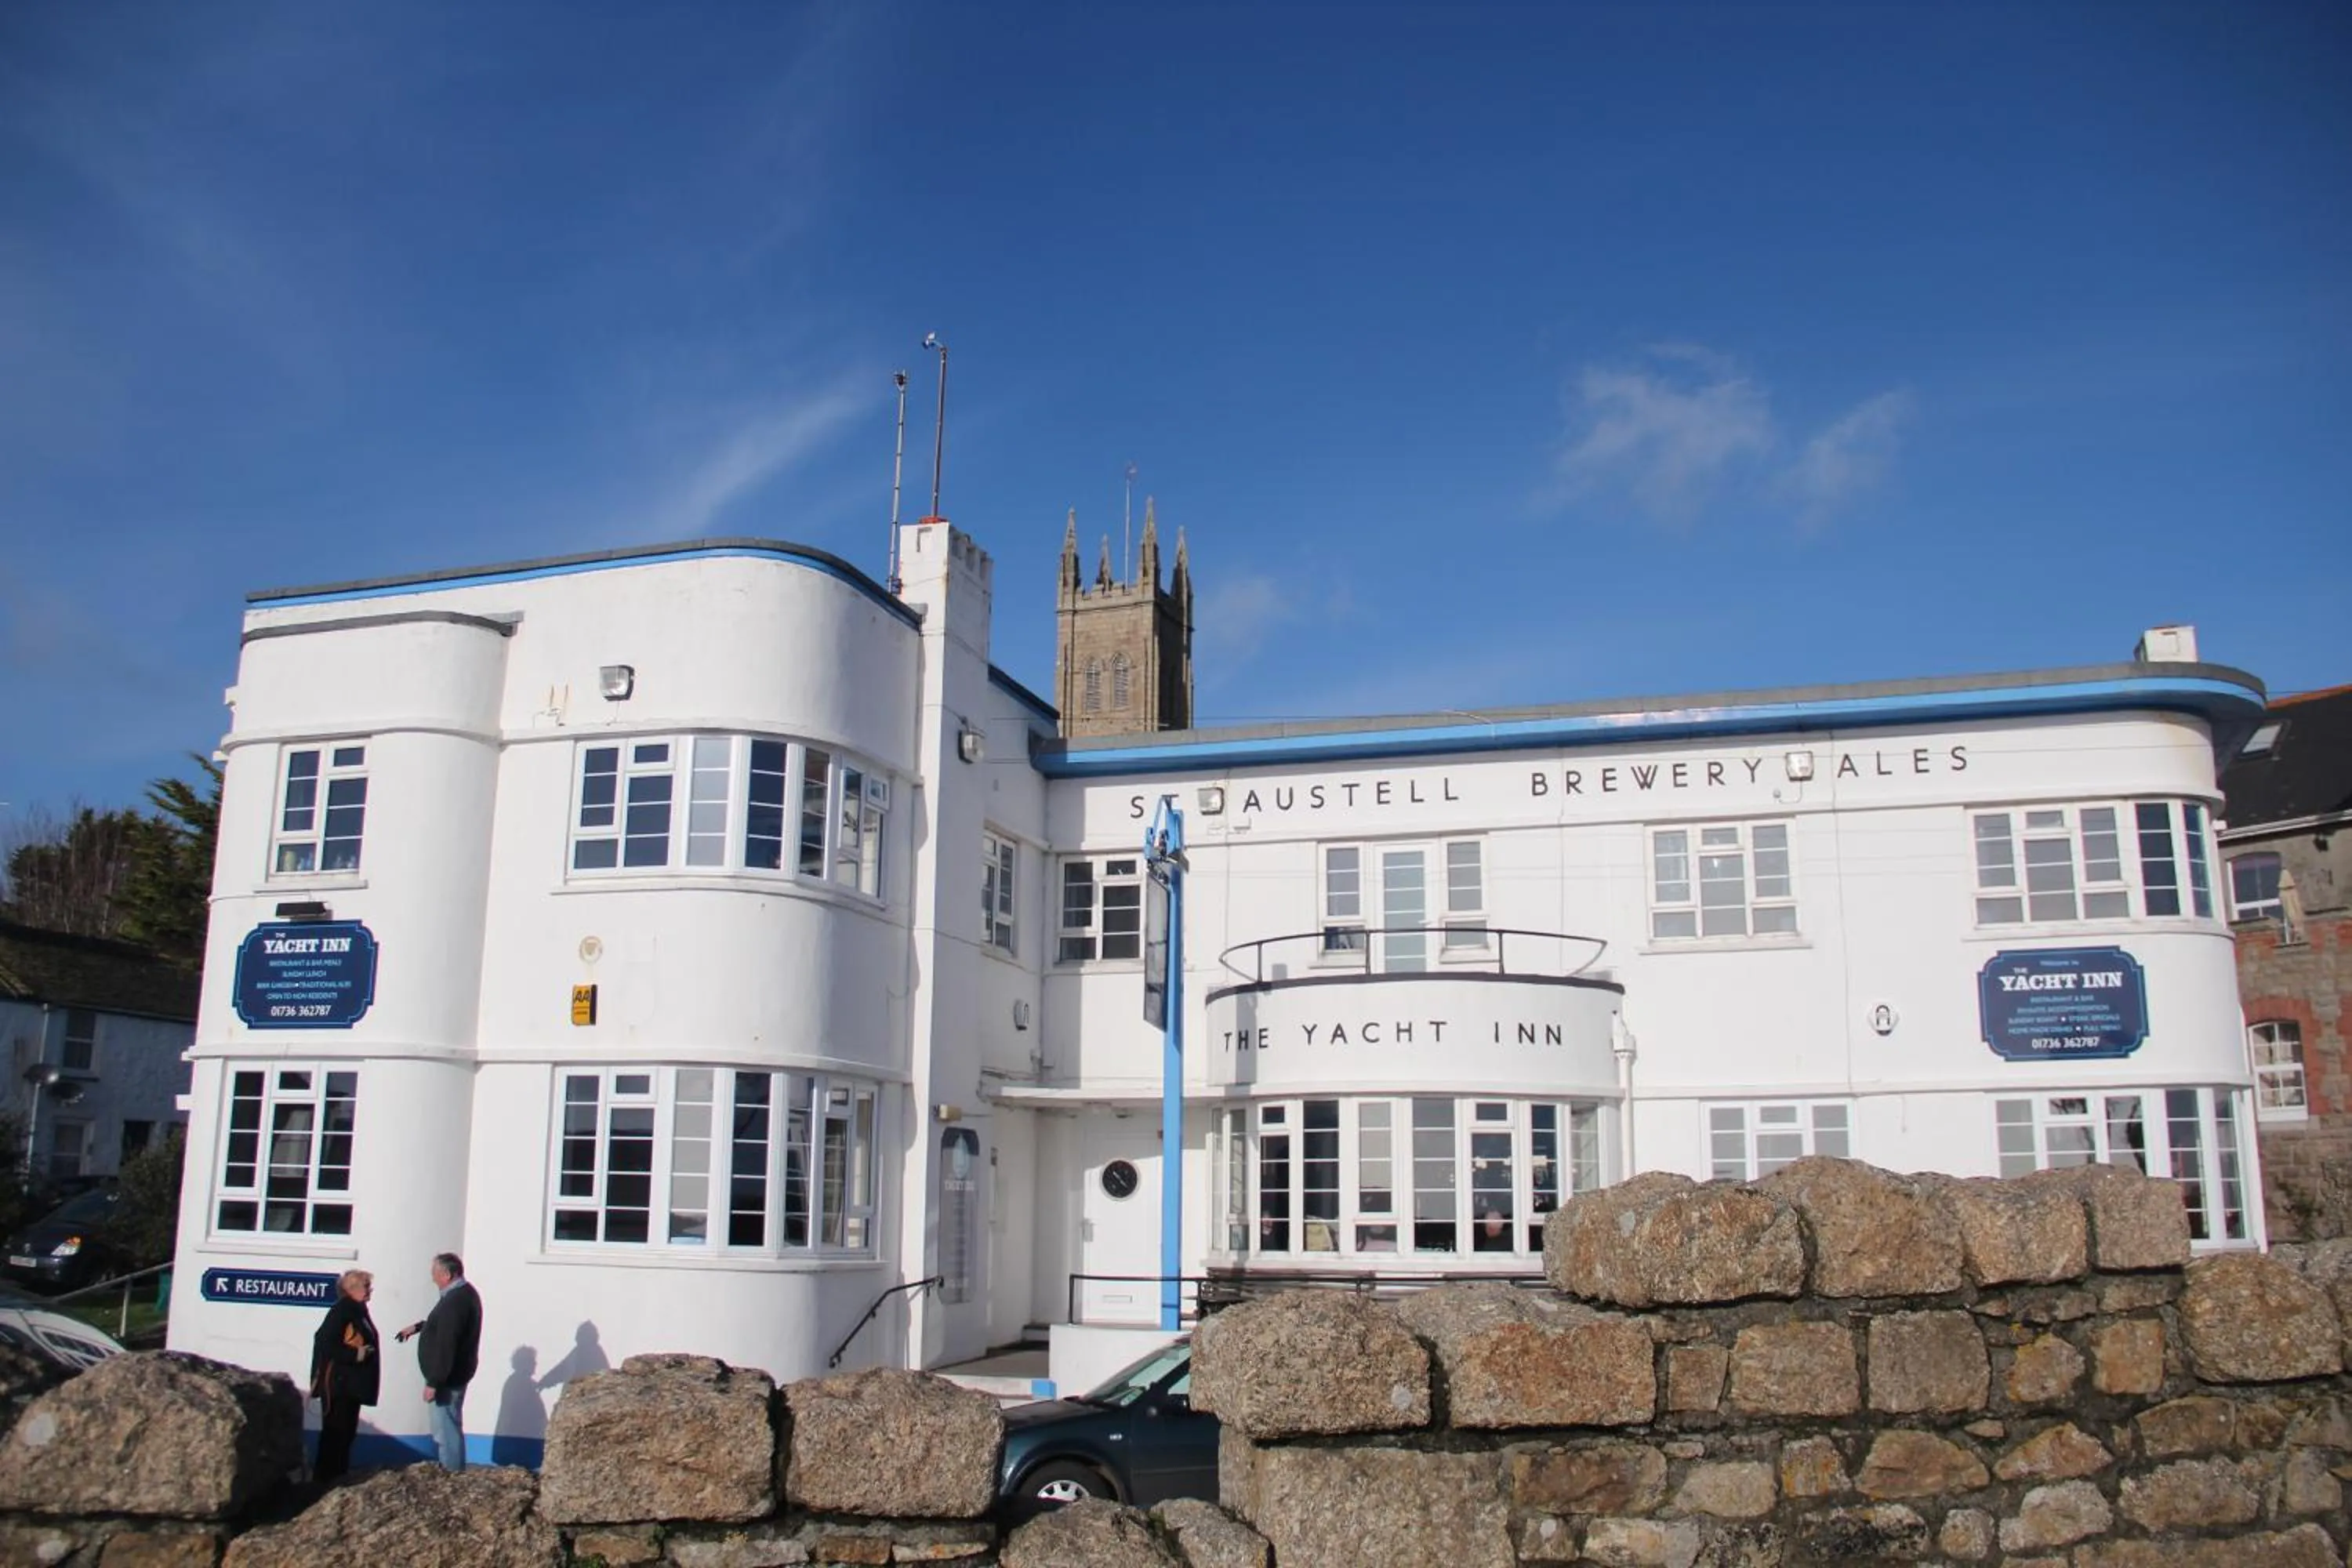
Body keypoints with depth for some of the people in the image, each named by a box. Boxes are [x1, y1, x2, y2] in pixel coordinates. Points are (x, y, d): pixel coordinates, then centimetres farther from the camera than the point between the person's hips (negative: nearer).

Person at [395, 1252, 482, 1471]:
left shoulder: (455, 1301, -25)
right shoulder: (465, 1293, 9)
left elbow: (445, 1346, -27)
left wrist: (434, 1382, -25)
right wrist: (418, 1327, 26)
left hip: (447, 1378, -11)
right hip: (455, 1374, 11)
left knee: (446, 1430, -4)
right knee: (449, 1428, 19)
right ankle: (453, 1474, 27)